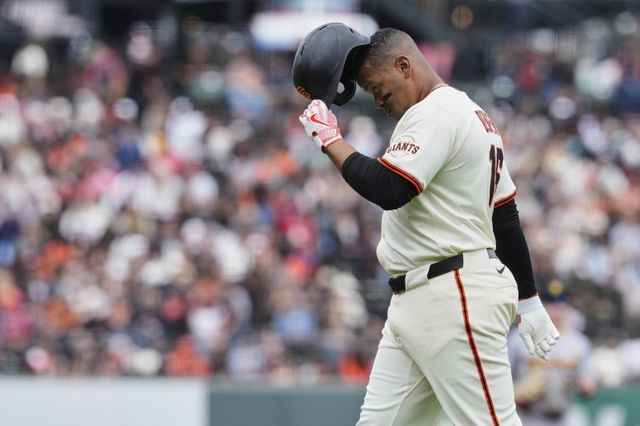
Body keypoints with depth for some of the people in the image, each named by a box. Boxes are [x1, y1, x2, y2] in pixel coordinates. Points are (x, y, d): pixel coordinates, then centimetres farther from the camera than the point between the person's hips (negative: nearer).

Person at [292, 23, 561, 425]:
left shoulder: (436, 113, -12)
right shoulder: (473, 116, 20)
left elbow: (387, 190, -24)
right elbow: (506, 216, 22)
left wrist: (329, 138, -12)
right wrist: (527, 299, 25)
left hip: (457, 300, -11)